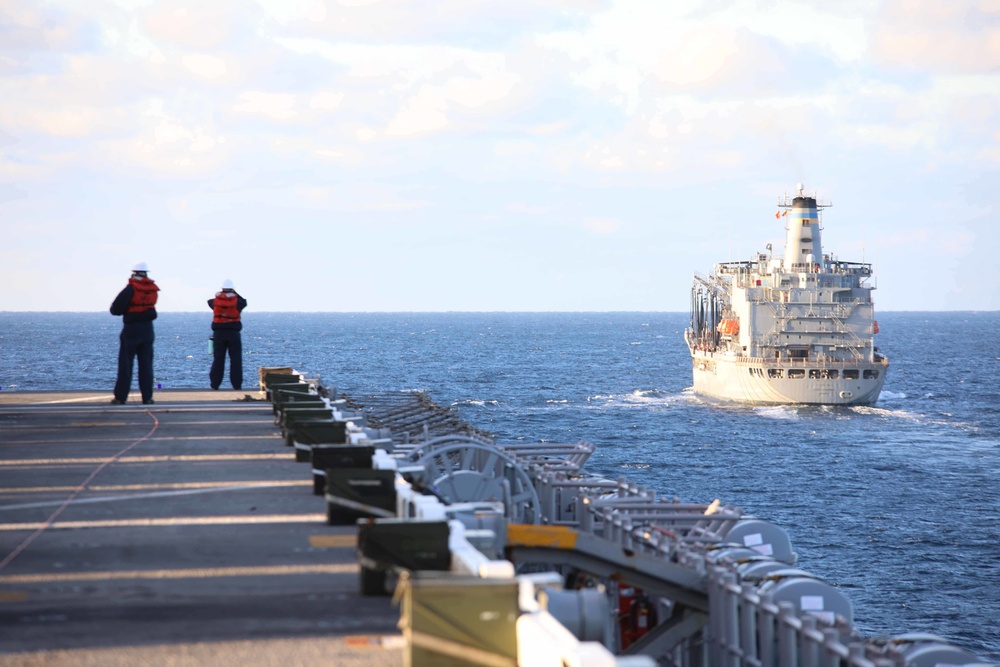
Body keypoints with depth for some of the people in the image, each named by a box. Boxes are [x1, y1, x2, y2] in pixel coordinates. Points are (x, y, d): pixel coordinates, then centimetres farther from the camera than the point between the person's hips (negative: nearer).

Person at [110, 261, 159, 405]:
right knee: (146, 364, 7)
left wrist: (124, 310, 6)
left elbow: (115, 309, -14)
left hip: (131, 329, -4)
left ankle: (120, 397, 3)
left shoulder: (131, 289, -13)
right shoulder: (153, 289, 2)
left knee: (125, 364, 2)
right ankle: (147, 397, 4)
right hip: (147, 329, 4)